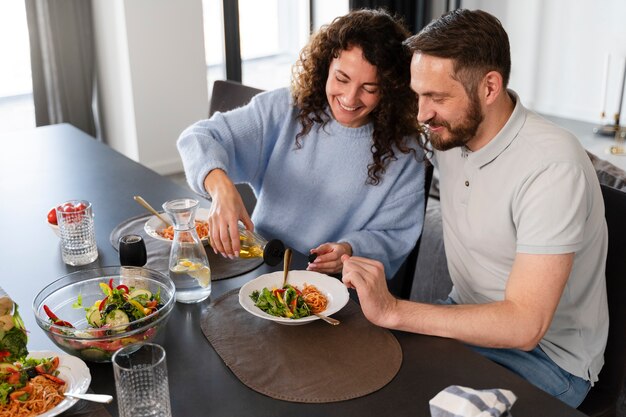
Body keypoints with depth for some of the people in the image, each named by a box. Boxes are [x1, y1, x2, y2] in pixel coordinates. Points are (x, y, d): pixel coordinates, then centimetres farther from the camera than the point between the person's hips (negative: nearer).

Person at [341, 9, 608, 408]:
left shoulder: (552, 167, -28)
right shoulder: (453, 134, -5)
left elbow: (524, 325, -31)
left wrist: (391, 310, -34)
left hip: (545, 352, -7)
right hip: (469, 316, 7)